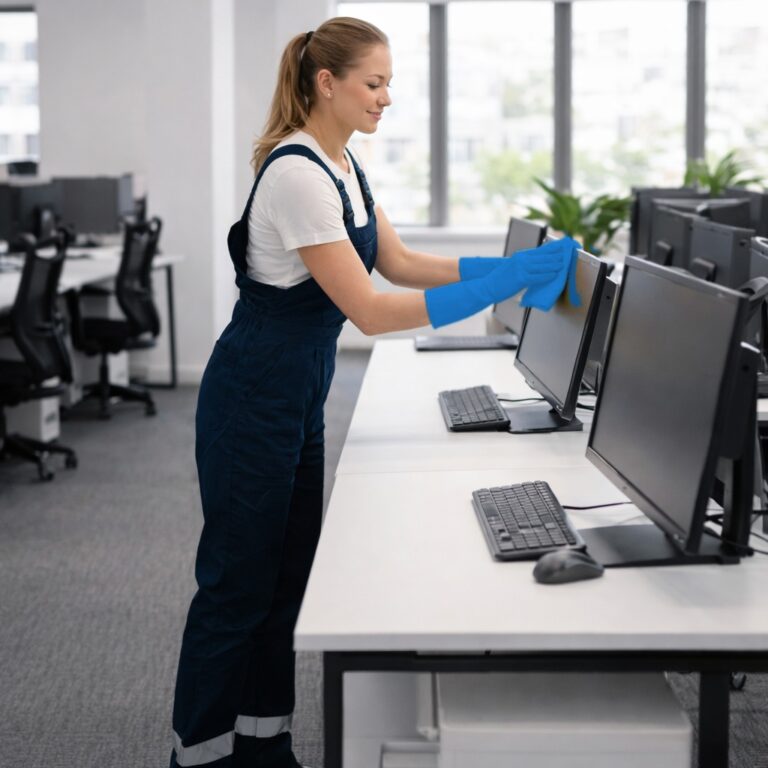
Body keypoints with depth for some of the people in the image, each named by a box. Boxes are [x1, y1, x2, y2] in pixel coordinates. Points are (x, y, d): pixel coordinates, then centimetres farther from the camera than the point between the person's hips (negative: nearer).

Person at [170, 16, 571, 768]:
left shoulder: (342, 164, 7)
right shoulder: (297, 175, -24)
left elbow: (400, 263, 12)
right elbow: (369, 311, -27)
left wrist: (511, 264, 0)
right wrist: (500, 286, -27)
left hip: (301, 397, 10)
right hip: (253, 400, -10)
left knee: (287, 578, 14)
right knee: (238, 585, 1)